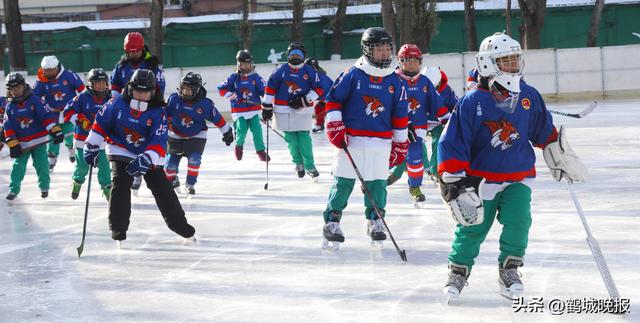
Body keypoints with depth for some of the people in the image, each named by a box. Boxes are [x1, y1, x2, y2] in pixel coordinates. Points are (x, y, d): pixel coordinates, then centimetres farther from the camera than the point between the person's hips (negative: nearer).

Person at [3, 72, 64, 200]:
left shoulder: (35, 100, -8)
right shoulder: (10, 107, 3)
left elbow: (47, 115, -14)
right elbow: (8, 127, 2)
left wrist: (55, 131, -24)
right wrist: (12, 145, -6)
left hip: (39, 141, -3)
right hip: (21, 144, 3)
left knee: (41, 165, -3)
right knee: (18, 166, -1)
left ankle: (44, 187, 17)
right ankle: (14, 189, 10)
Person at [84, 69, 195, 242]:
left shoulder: (158, 112, -17)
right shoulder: (117, 104, -14)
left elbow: (159, 141, -23)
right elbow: (101, 123, -2)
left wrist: (146, 160, -37)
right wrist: (92, 146, -1)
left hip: (149, 154, 0)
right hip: (121, 151, 0)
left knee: (162, 187, 1)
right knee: (120, 184, -17)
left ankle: (179, 223, 16)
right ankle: (118, 228, -9)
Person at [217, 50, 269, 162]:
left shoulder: (255, 77, 2)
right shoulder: (234, 78, 1)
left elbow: (264, 90, 2)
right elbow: (221, 89, 6)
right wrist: (231, 96, -5)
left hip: (254, 109, 1)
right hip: (239, 111, -1)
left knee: (256, 130, -9)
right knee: (241, 130, -14)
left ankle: (260, 151, 5)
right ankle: (239, 145, 17)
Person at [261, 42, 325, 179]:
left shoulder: (309, 71, 0)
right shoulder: (282, 70, 0)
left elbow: (319, 90, 1)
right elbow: (270, 88, 3)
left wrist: (304, 100, -11)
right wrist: (266, 107, 2)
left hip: (303, 110, -1)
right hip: (284, 110, 1)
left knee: (304, 136, -5)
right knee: (290, 137, 1)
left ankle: (309, 165, 4)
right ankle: (298, 163, 17)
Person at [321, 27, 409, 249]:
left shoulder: (395, 81, 6)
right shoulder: (353, 75, -4)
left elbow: (399, 114, 13)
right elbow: (333, 99, 1)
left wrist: (400, 144, 14)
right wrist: (334, 127, -7)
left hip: (381, 141, 3)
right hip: (351, 139, -3)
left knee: (377, 182, 3)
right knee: (343, 181, -1)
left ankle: (375, 220, 19)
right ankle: (332, 221, 7)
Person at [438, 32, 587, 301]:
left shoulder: (529, 96, -2)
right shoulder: (471, 102, -14)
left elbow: (545, 132, 15)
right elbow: (452, 143, -12)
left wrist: (561, 158, 22)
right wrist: (453, 182, -17)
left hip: (518, 177, 2)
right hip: (481, 179, -2)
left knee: (517, 220, -17)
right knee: (472, 227, 0)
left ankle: (509, 269, 2)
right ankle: (458, 270, 24)